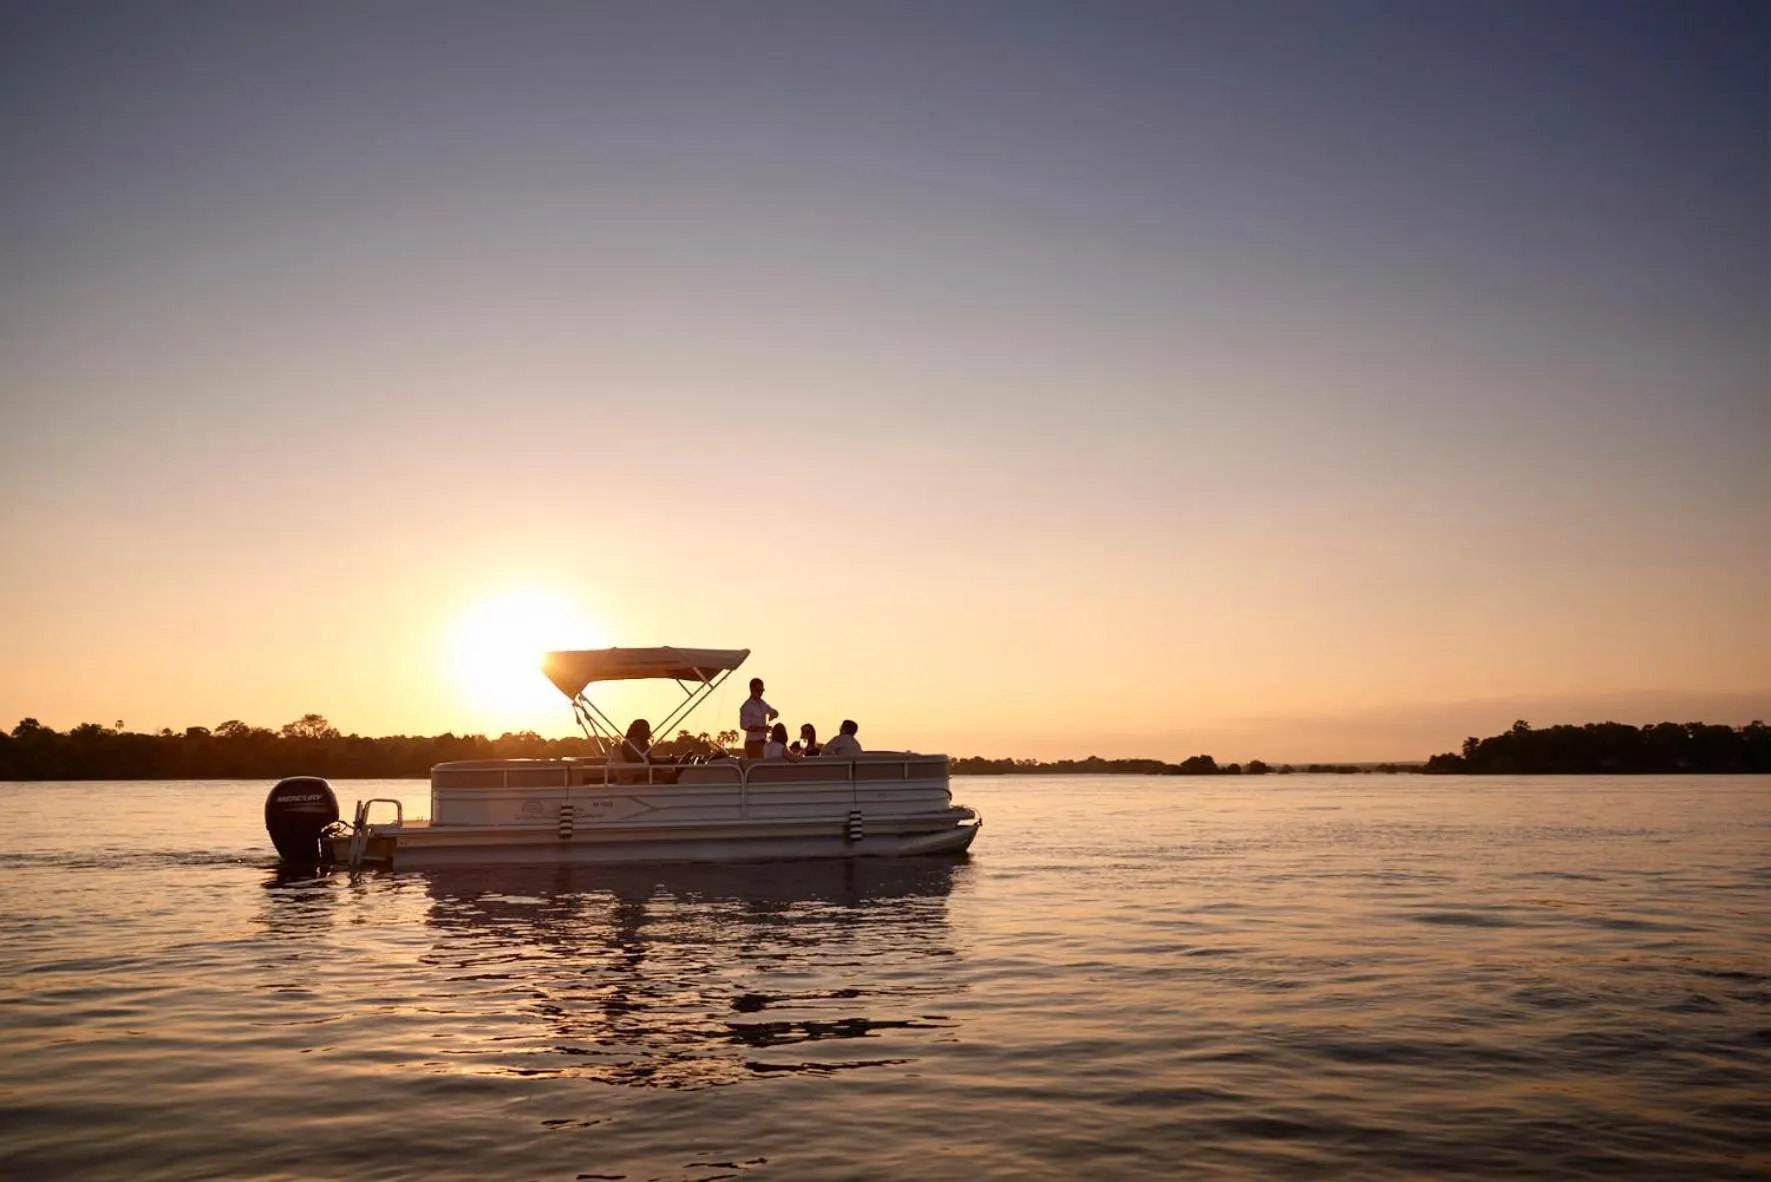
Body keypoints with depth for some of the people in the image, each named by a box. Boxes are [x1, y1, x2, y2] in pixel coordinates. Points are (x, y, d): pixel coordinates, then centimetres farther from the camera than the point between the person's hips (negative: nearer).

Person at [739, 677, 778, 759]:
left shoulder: (762, 704, 14)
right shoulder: (746, 706, -9)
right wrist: (761, 729, -25)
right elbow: (744, 725, -15)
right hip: (753, 742, -7)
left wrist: (773, 714, 0)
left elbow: (775, 712, 25)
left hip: (764, 742, 7)